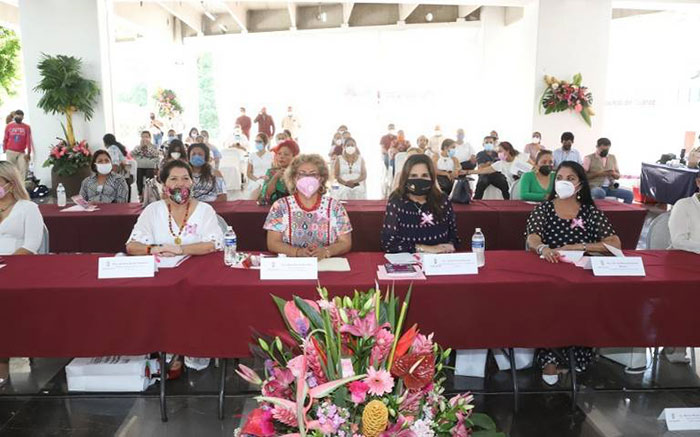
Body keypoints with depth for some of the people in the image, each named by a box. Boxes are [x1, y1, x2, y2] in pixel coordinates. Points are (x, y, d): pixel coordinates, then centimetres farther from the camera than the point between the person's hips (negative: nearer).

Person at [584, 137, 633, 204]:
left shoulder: (612, 158, 18)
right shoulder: (589, 158, 1)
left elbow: (618, 176, 19)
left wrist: (613, 174, -5)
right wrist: (598, 173, -16)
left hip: (610, 188, 5)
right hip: (594, 187, -5)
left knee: (630, 194, -16)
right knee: (600, 193, -40)